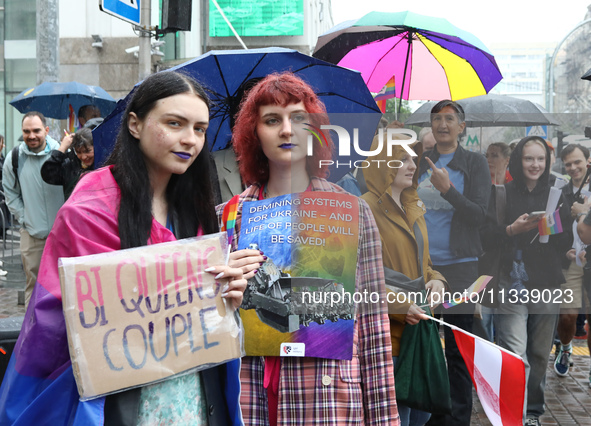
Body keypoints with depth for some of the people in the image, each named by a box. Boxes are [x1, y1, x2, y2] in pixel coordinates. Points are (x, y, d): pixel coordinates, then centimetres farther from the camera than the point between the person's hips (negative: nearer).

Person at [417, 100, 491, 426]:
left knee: (457, 350, 0)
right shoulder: (419, 163, 10)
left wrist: (447, 189, -21)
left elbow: (480, 216, -9)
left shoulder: (474, 163, -1)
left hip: (459, 267, -4)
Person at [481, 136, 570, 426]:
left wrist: (551, 230, -11)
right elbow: (486, 236, -3)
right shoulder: (502, 194, 2)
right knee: (516, 356, -13)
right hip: (511, 285, -3)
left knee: (539, 355, 9)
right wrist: (512, 230, -19)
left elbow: (566, 244, 10)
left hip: (546, 286, 3)